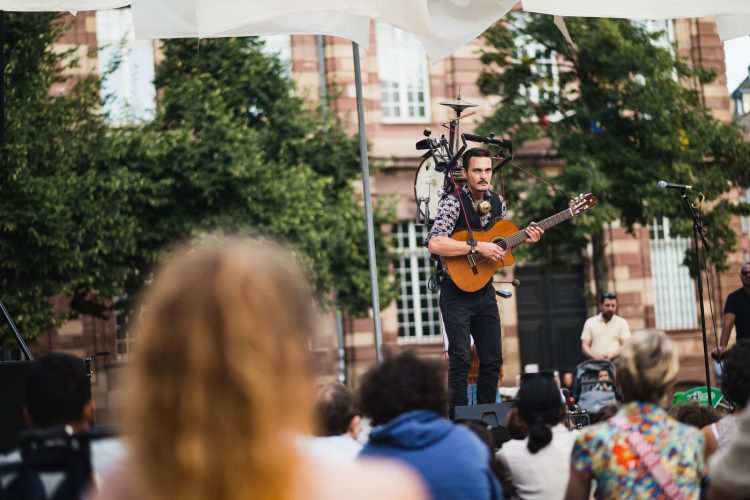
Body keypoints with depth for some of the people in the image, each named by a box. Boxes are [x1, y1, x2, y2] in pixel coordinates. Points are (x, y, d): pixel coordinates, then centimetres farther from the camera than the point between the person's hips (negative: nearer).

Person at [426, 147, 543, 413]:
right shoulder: (453, 202, -16)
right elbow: (434, 244, -29)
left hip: (484, 290, 7)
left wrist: (523, 238, 1)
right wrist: (477, 247, -29)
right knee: (461, 359, -10)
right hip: (457, 292, -7)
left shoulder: (498, 202, 6)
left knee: (493, 358, 8)